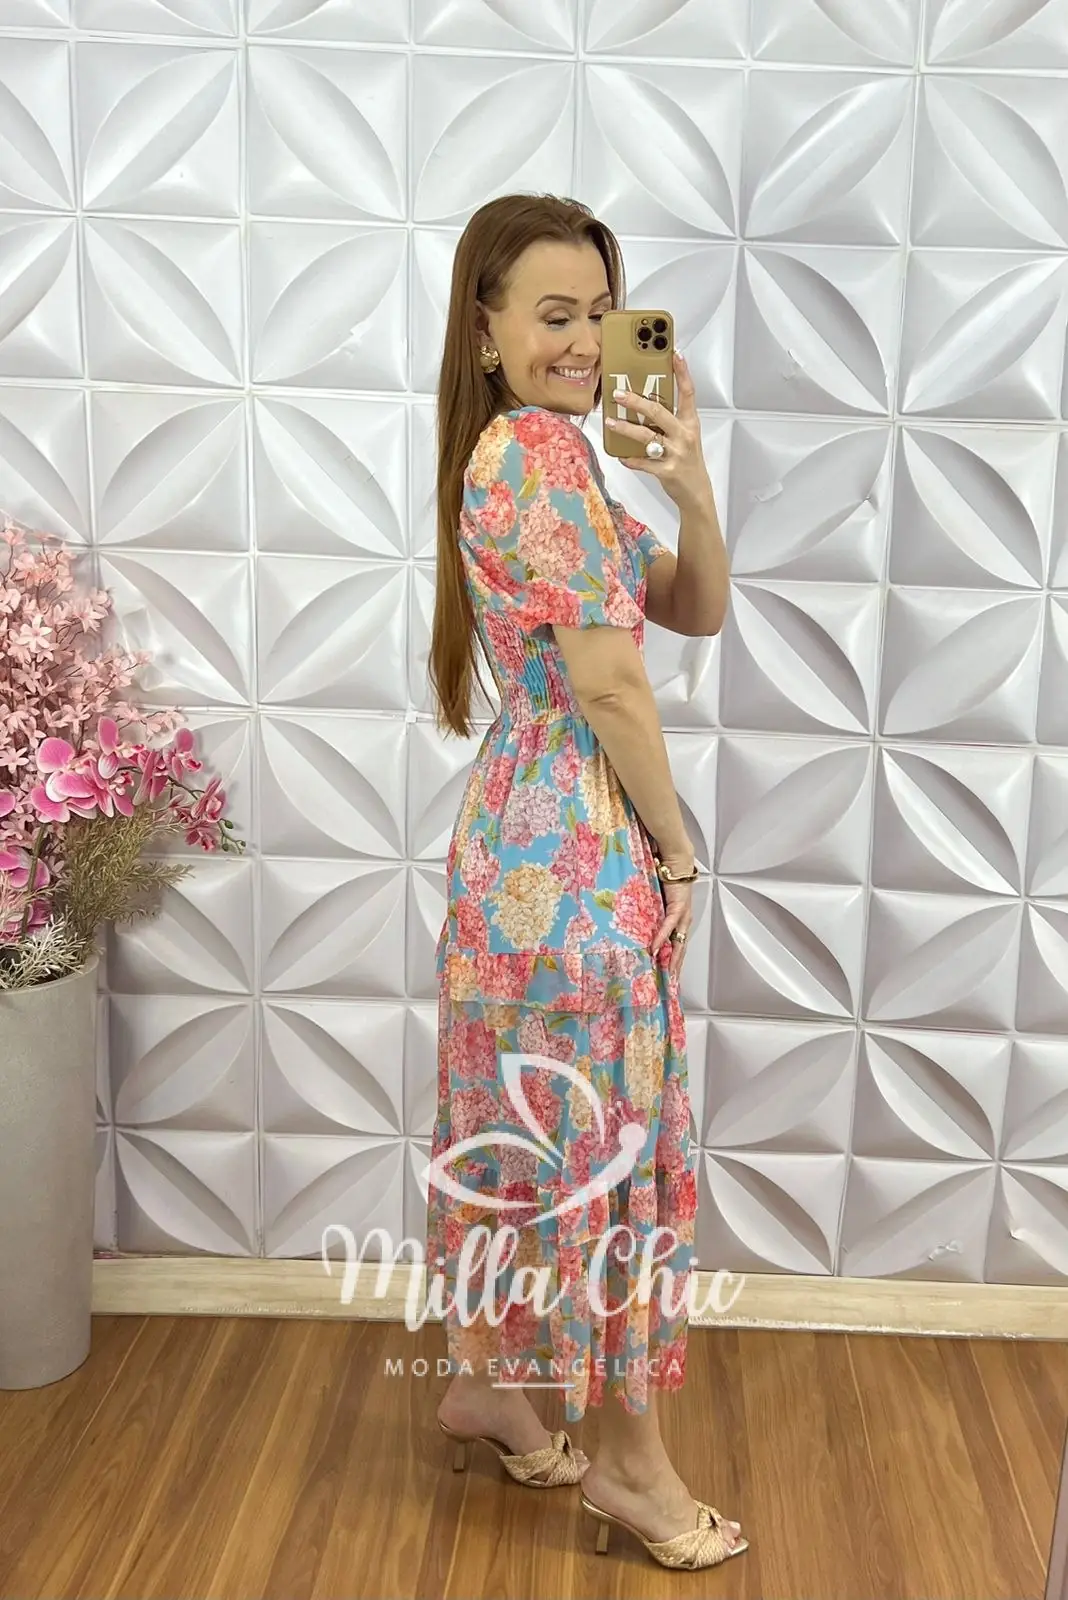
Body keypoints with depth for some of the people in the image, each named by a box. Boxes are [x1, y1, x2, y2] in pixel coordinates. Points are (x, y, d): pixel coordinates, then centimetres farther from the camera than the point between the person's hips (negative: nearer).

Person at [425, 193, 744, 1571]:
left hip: (529, 838, 10)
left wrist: (687, 480, -3)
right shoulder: (540, 450, -16)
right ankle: (634, 1464, 20)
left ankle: (483, 1383, 37)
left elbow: (699, 612, 12)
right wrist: (676, 846, -9)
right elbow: (607, 681, -19)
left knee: (524, 1130, 19)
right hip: (580, 850, -10)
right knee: (606, 1142, 2)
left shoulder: (520, 451, 14)